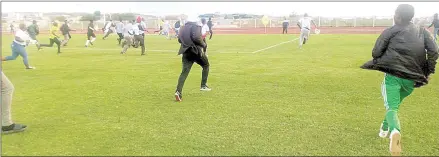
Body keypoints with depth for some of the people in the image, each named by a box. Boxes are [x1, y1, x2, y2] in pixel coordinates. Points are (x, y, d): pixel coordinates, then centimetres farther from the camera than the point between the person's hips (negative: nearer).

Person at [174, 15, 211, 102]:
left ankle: (178, 91, -13)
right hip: (196, 51, -5)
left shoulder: (182, 28, 14)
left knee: (184, 72, 2)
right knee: (206, 65, 21)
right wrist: (203, 44, -7)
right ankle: (203, 85, 21)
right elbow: (196, 37, -22)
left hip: (186, 52, 5)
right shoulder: (196, 27, -6)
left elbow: (179, 39, 17)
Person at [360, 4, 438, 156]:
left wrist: (381, 62, 17)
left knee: (391, 107, -8)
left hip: (393, 75, -5)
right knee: (396, 103, 27)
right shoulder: (422, 31, 11)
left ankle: (394, 131, -38)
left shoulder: (390, 31, 0)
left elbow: (375, 53, -4)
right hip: (412, 79, 5)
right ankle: (384, 129, 41)